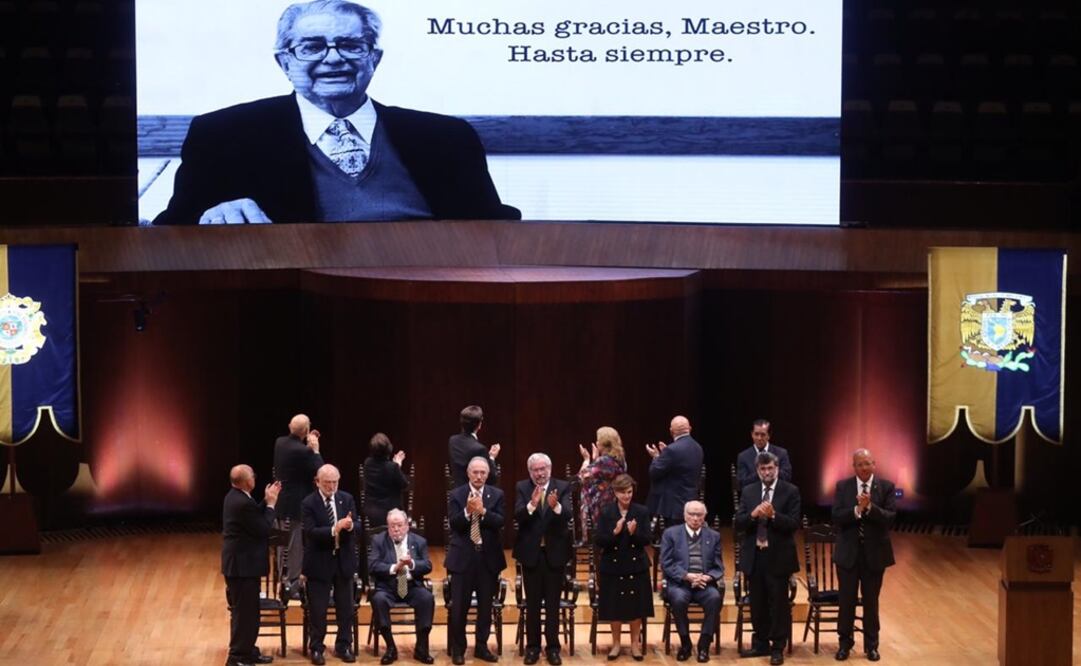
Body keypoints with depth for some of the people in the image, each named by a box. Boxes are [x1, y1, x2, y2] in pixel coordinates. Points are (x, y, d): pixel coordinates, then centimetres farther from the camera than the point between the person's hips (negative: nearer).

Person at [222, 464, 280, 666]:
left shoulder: (235, 497, 8)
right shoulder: (243, 503, -25)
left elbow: (255, 518, 13)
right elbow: (263, 529, -20)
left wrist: (267, 501, 9)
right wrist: (271, 504, -9)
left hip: (240, 562, 11)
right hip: (243, 565, -11)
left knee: (248, 610, 19)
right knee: (244, 612, -3)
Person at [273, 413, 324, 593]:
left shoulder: (280, 443, 1)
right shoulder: (302, 451, -24)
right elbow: (319, 472, -19)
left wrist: (307, 445, 9)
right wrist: (315, 450, -12)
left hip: (280, 502, 8)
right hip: (296, 504, -8)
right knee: (296, 546, 0)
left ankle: (284, 579, 27)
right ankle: (292, 584, 4)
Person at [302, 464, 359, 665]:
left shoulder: (347, 499, 2)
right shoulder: (309, 503, -10)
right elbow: (311, 532, -20)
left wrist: (350, 525, -27)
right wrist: (334, 529, -33)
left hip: (344, 560, 3)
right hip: (320, 562, -3)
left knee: (346, 607, 10)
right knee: (317, 609, 3)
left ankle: (344, 646, 22)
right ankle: (316, 648, 15)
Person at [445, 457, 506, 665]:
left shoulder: (497, 495, 3)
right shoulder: (456, 495, 0)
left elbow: (500, 522, -9)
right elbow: (453, 524, -9)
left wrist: (483, 511, -23)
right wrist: (467, 511, -26)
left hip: (488, 556, 2)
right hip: (463, 556, -2)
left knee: (486, 605, 8)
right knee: (459, 606, 0)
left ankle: (481, 646, 19)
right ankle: (457, 649, 11)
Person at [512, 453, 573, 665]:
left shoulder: (563, 487, -3)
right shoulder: (522, 488, -2)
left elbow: (569, 514, -18)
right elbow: (517, 515, -16)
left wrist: (556, 506, -40)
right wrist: (531, 504, -36)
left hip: (555, 552, 0)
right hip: (531, 552, 0)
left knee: (553, 603, 6)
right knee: (532, 603, 8)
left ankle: (553, 647, 13)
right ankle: (532, 647, 16)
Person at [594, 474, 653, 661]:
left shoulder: (642, 512, -1)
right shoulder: (606, 513, -4)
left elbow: (646, 540, -5)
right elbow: (598, 541, -9)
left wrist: (634, 533, -24)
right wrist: (615, 532, -23)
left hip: (636, 566, 1)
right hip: (613, 566, -1)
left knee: (636, 605, 5)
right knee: (615, 605, 5)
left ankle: (635, 644, 19)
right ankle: (616, 644, 19)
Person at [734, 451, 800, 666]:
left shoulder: (790, 491, -3)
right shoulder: (748, 492, 8)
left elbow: (794, 524, -11)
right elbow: (738, 523, 2)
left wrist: (773, 515, -25)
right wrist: (753, 514, -17)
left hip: (778, 557, -4)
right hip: (754, 556, 4)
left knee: (779, 604, 1)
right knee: (757, 604, 11)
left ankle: (777, 648, 8)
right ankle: (761, 644, 22)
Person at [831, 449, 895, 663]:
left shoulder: (886, 487, -3)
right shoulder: (843, 486, -1)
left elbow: (890, 517, -13)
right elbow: (836, 518, -10)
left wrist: (869, 507, -26)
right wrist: (857, 509, -24)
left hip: (874, 553, 0)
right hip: (848, 553, 0)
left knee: (871, 601, 9)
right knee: (846, 600, 6)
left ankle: (871, 645, 20)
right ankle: (845, 643, 20)